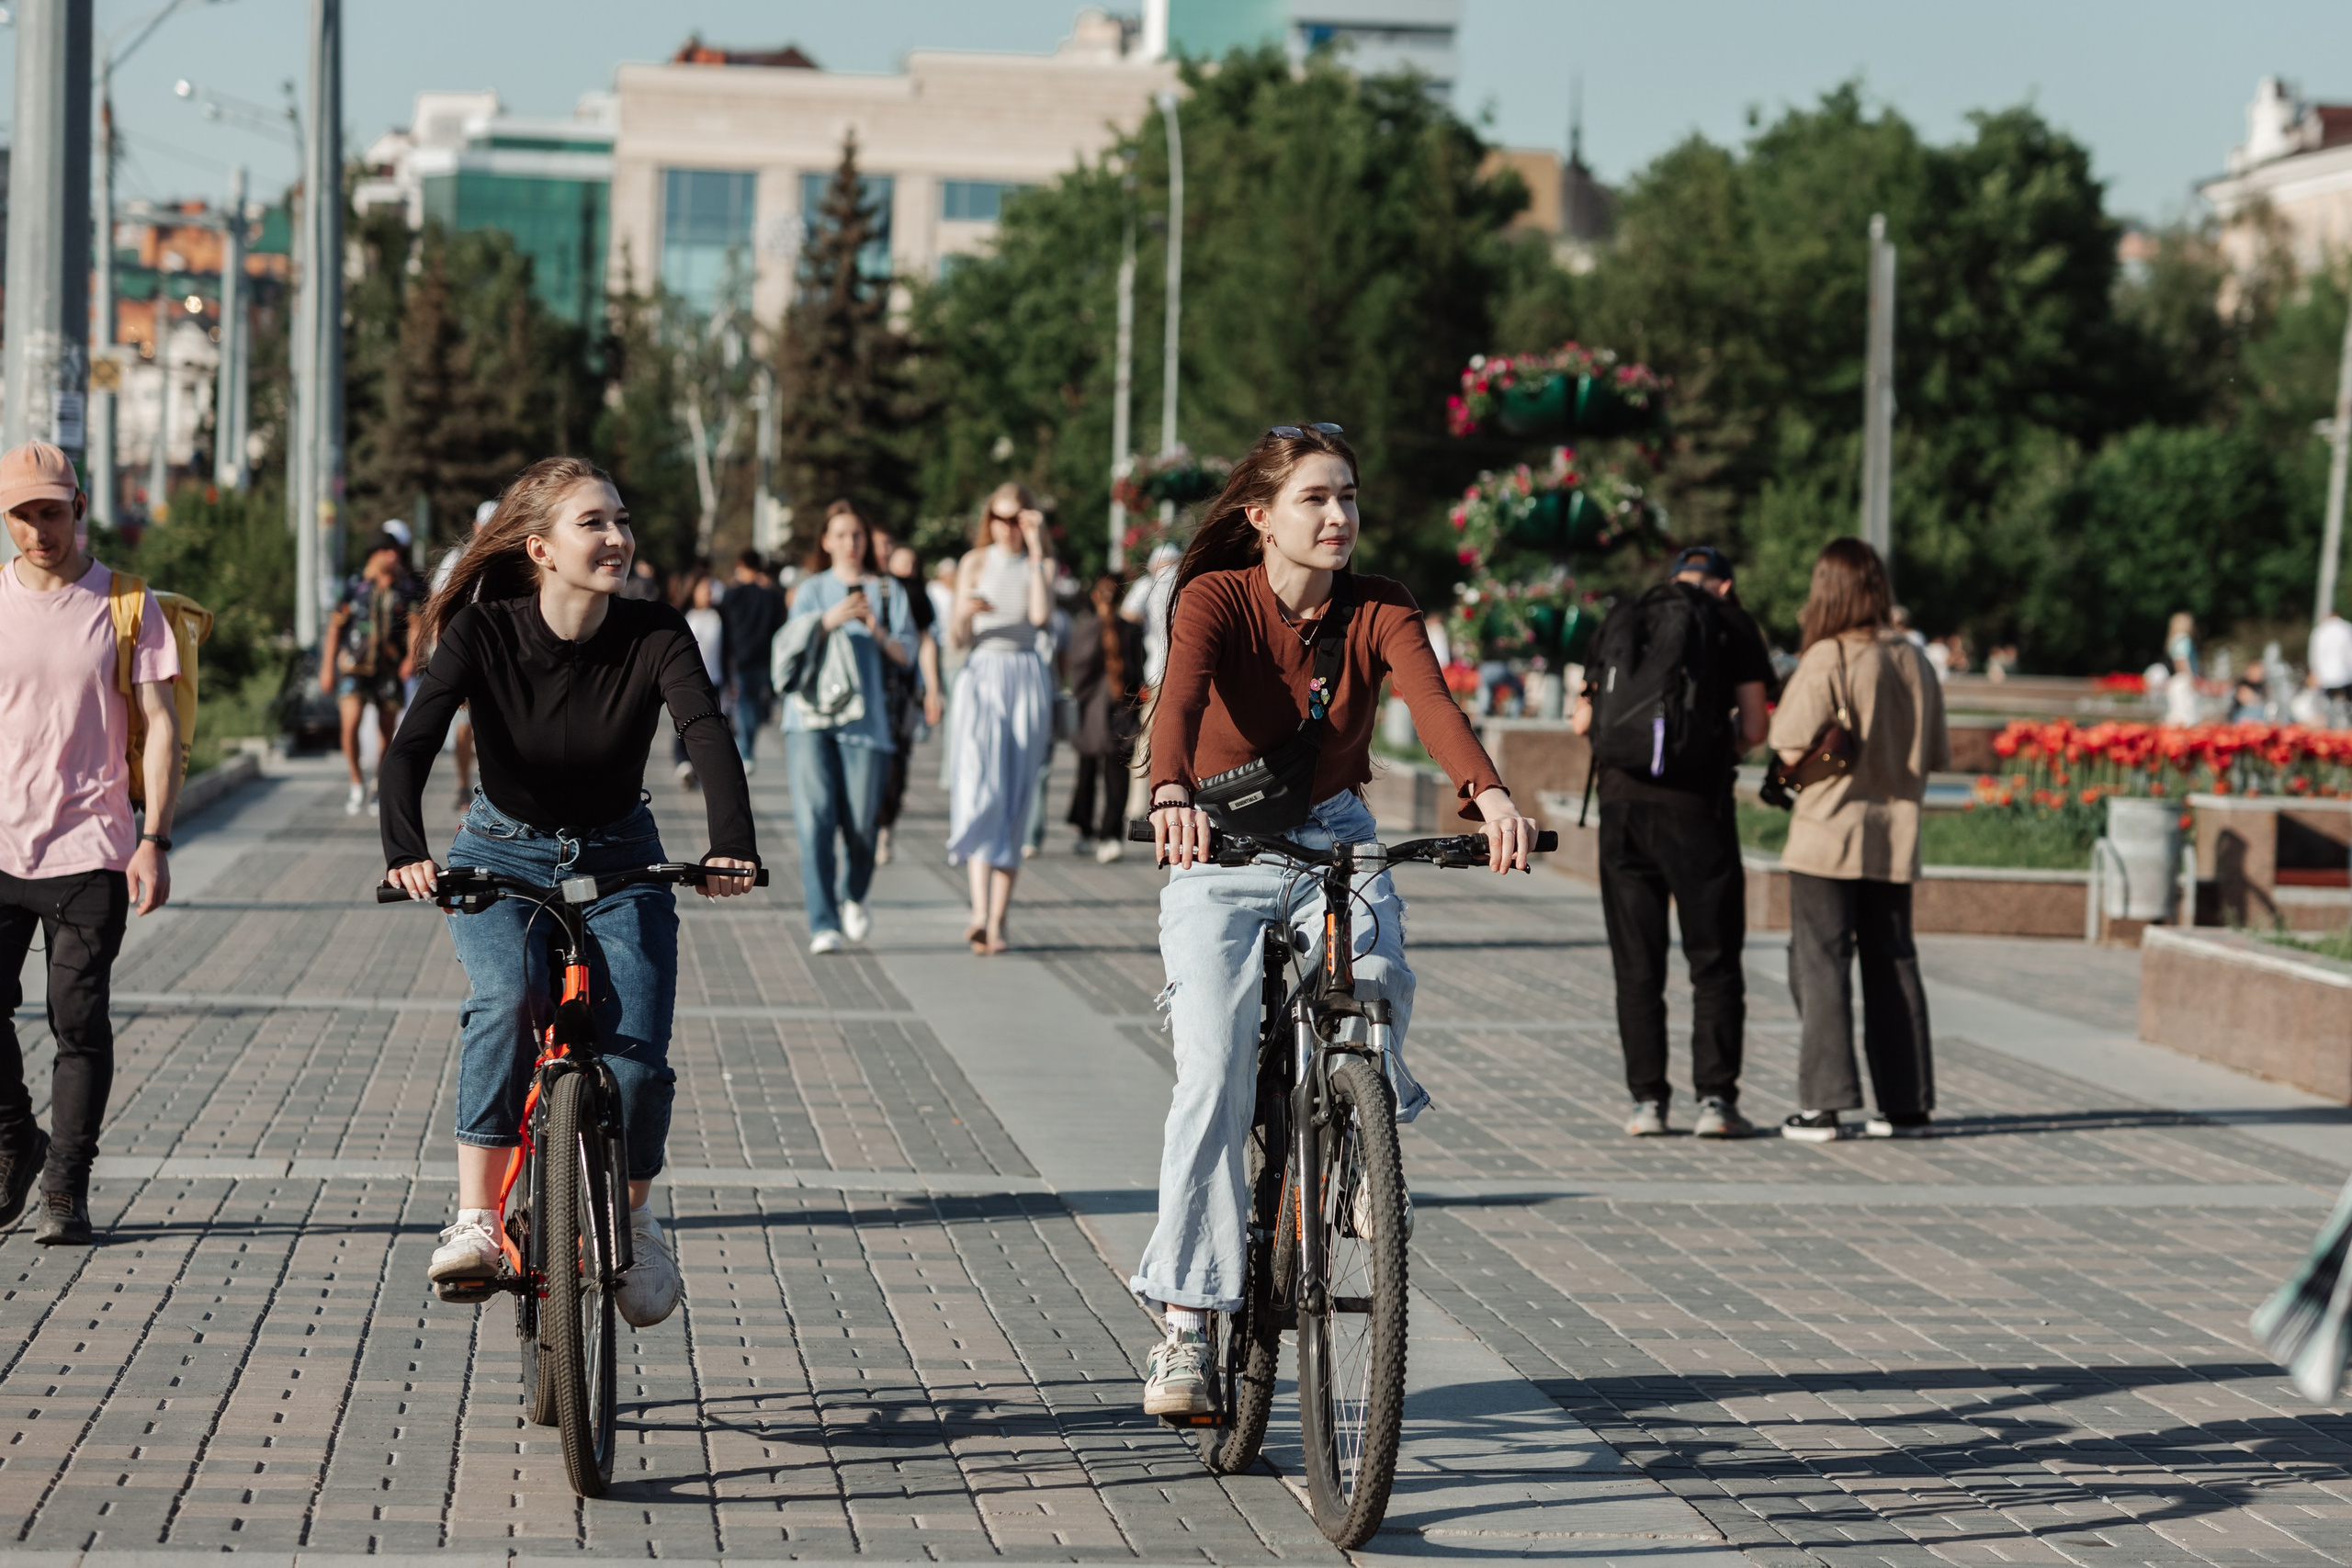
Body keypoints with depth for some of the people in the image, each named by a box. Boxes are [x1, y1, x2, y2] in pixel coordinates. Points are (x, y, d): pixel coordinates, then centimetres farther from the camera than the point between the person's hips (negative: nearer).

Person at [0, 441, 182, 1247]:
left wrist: (154, 839, -8)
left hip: (89, 849, -2)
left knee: (79, 1024, -3)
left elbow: (161, 725, 1)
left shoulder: (127, 605, 1)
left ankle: (67, 1188, 6)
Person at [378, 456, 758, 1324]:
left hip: (620, 862, 1)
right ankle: (476, 1217, -25)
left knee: (636, 1055, -15)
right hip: (502, 857, -1)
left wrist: (732, 844, -52)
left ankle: (632, 1217, 16)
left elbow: (708, 734, -33)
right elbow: (412, 745, -30)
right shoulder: (483, 632, -20)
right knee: (507, 1001, -32)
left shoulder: (655, 635, -18)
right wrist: (405, 850, -50)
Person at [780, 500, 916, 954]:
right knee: (815, 819, -12)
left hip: (865, 718, 0)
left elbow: (906, 655, 7)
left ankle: (852, 897, 28)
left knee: (859, 824, -3)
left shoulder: (888, 591, 13)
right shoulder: (812, 589, 14)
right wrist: (832, 619, -17)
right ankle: (822, 925, -12)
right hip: (810, 717, 0)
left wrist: (878, 632, -13)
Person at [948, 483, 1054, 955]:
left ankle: (998, 920, 5)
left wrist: (1037, 551, -11)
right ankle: (980, 911, -29)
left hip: (1026, 681, 1)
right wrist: (963, 614, -17)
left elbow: (1042, 616, -12)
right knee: (980, 789, -18)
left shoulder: (1040, 566, 8)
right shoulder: (976, 563, 8)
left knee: (1015, 801, 2)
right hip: (982, 675, -1)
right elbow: (958, 638, 6)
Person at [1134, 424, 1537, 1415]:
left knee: (1377, 979, -29)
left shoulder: (1379, 614, -8)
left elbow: (1433, 702, -27)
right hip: (1221, 851, -2)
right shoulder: (1215, 598, -13)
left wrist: (1489, 794, -47)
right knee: (1214, 1077, -14)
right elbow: (1179, 699, -32)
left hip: (1335, 841, 2)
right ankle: (1184, 1320, -9)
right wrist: (1172, 796, -54)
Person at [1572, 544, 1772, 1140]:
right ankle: (1715, 1097, -1)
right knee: (1714, 961, 4)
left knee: (1636, 963, 7)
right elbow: (1754, 728, 1)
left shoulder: (1621, 623, 14)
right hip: (1697, 802, -2)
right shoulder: (1731, 624, 6)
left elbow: (1582, 721, 12)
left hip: (1623, 799, 3)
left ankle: (1647, 1100, 5)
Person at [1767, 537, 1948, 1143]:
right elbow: (1937, 754, 9)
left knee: (1820, 963, -1)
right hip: (1894, 836, 5)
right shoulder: (1914, 661, 5)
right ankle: (1908, 1104, 14)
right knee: (1893, 964, 12)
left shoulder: (1827, 660, -14)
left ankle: (1823, 1104, -6)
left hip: (1828, 834, -5)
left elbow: (1793, 745, -17)